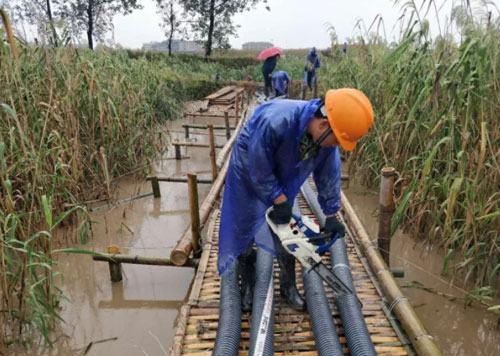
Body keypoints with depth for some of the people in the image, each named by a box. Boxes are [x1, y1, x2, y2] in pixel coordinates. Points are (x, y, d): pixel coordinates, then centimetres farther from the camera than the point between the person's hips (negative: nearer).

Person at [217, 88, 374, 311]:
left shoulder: (326, 135, -23)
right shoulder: (274, 121, -43)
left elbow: (328, 175, -7)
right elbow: (259, 171, -29)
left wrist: (331, 215, -2)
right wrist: (280, 200, -23)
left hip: (282, 179, 5)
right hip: (248, 173, -4)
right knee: (243, 230, 3)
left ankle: (288, 286, 27)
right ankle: (248, 285, 26)